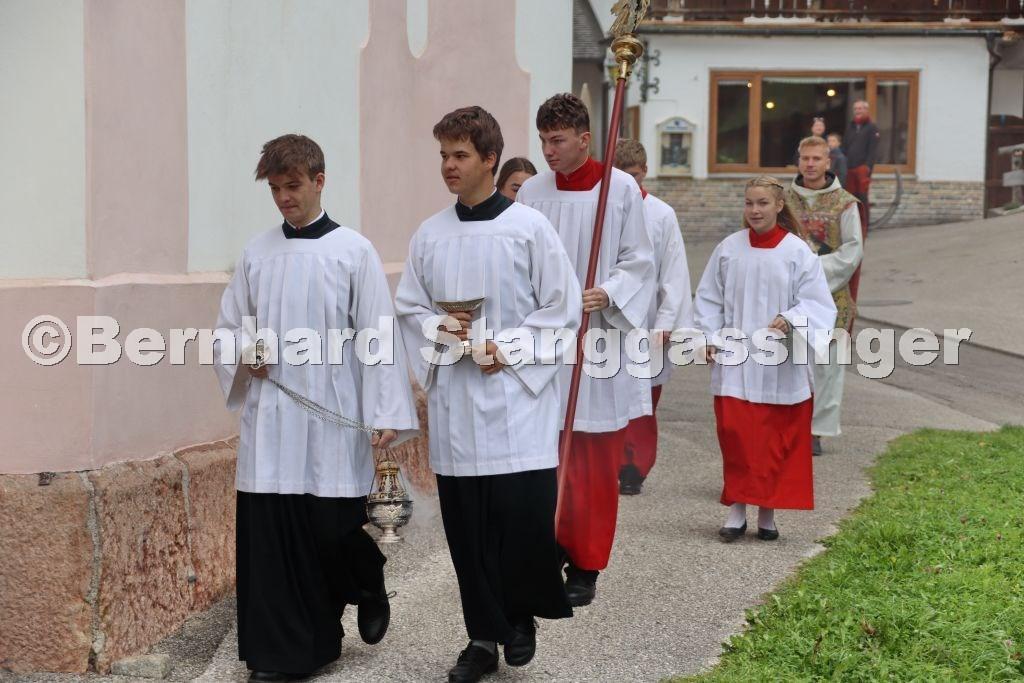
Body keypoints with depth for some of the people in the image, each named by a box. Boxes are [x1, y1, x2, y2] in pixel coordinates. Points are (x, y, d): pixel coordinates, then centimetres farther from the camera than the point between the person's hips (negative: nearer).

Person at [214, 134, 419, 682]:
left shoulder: (353, 251, -3)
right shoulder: (257, 252, 8)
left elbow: (378, 338, -5)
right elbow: (227, 328, 16)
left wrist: (387, 415, -10)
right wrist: (242, 350, -7)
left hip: (332, 418, -3)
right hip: (269, 417, 3)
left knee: (335, 530, 0)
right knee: (268, 533, 1)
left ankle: (370, 589, 33)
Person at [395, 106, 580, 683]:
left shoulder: (529, 227, -3)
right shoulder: (430, 235, 8)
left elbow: (563, 309, -2)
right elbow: (409, 306, 15)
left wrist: (507, 349, -11)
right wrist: (440, 329, -5)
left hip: (516, 394, -3)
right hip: (454, 397, 4)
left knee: (525, 513, -9)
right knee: (466, 523, 6)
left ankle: (522, 615, 17)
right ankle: (484, 636, 19)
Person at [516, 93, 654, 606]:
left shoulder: (622, 189, -4)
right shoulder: (532, 192, 4)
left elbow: (638, 261, -1)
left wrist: (607, 295, -17)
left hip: (600, 338, -2)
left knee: (596, 463, 3)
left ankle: (585, 566, 14)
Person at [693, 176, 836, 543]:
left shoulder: (798, 252, -3)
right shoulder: (728, 248, 2)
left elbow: (817, 303, -5)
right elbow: (709, 298, 9)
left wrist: (790, 320, -22)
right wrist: (710, 338, -2)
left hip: (780, 366, -1)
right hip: (734, 362, 1)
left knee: (777, 442, 5)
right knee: (735, 436, -3)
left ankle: (767, 512, 19)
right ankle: (736, 510, 8)